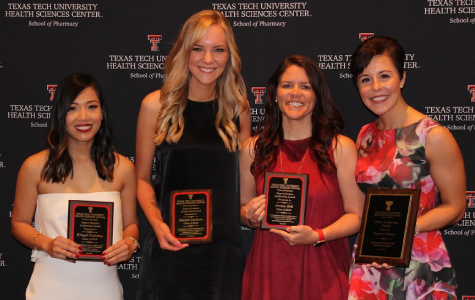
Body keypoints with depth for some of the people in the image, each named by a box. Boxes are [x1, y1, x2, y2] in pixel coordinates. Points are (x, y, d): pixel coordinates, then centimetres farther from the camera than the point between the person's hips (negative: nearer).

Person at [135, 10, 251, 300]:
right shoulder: (156, 105, -4)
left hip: (224, 246, 2)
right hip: (170, 244, -2)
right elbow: (142, 177, 1)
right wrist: (157, 223, -12)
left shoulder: (238, 107, 3)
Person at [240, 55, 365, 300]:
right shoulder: (253, 149, 3)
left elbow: (356, 215, -4)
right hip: (269, 270, 2)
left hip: (323, 271, -1)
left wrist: (317, 236, -17)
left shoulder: (341, 148, -4)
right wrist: (251, 217, -8)